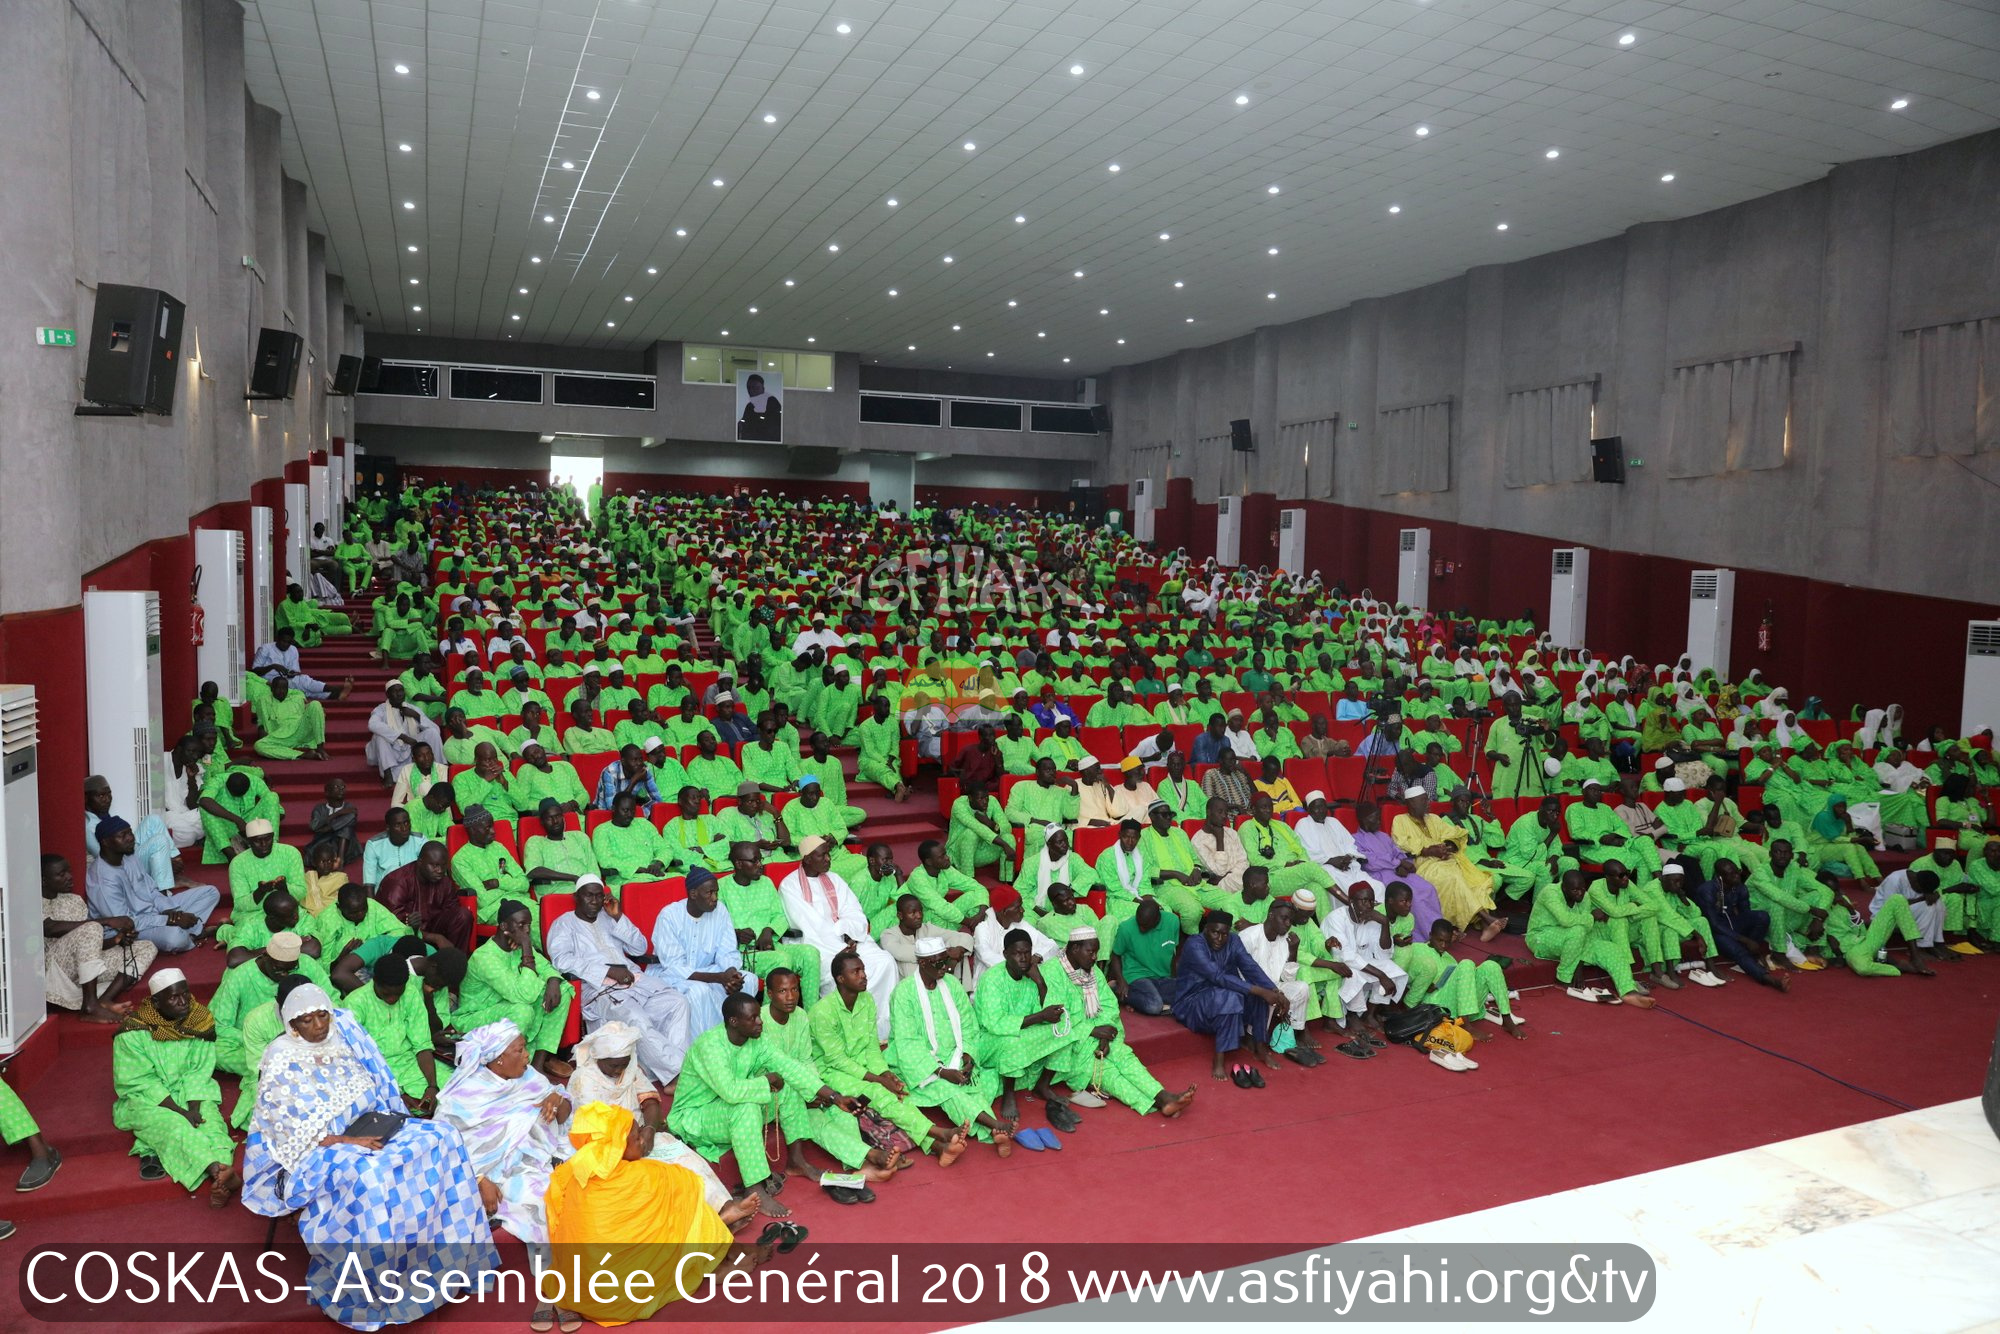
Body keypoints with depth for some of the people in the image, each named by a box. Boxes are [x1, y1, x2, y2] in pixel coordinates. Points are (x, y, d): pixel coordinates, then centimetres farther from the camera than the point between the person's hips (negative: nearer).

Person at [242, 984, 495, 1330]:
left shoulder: (344, 1039, 4)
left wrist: (381, 1123, -6)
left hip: (369, 1129, 6)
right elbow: (292, 1133, -14)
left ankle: (446, 1255, -7)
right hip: (318, 1151, -6)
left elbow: (376, 1091, 12)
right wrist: (347, 1142, -22)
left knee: (439, 1138, -16)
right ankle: (380, 1288, -23)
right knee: (369, 1175, -37)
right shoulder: (282, 1063, -12)